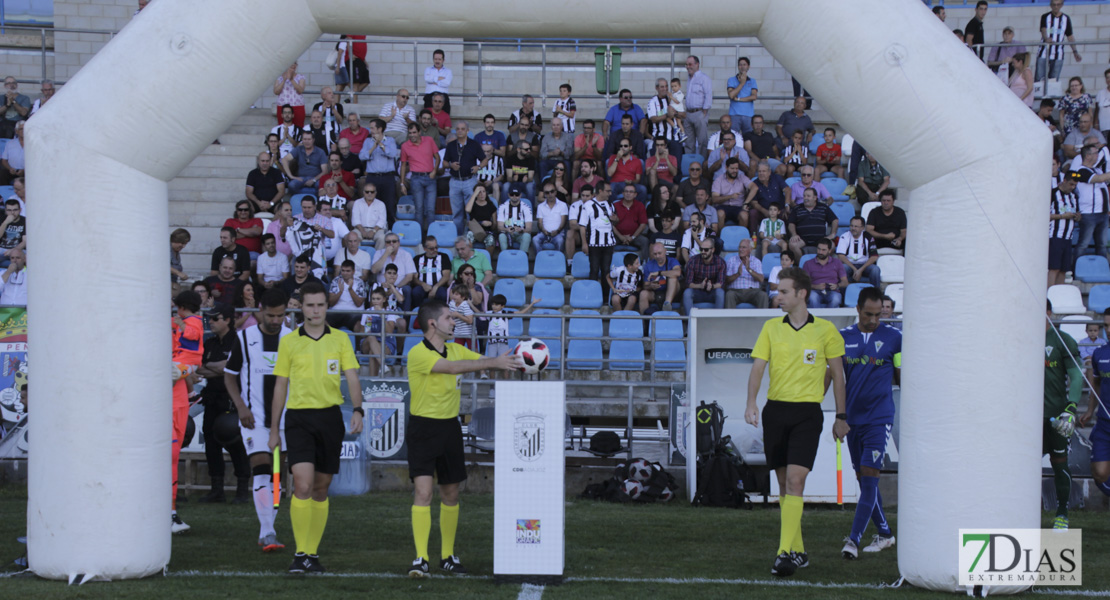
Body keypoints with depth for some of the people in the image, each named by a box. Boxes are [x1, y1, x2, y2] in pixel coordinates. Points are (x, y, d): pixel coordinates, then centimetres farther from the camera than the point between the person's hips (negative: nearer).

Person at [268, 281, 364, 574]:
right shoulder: (288, 342, 5)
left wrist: (357, 410, -17)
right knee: (303, 484, -16)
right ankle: (300, 553, -10)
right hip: (298, 418, -2)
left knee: (321, 489, 7)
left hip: (330, 417, 2)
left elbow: (352, 379, 1)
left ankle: (313, 553, 17)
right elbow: (280, 387, 9)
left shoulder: (340, 339, 6)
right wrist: (274, 430, 9)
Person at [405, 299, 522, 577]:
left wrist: (516, 361, -12)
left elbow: (483, 361, 7)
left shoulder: (455, 350, 8)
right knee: (423, 492, -15)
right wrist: (494, 362, -32)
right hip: (423, 429, -7)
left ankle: (447, 555, 23)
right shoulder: (418, 354, -16)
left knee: (451, 494, 11)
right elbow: (453, 367, -28)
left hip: (450, 428, 7)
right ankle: (421, 559, -15)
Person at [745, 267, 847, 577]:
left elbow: (837, 373, 8)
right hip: (775, 410, 3)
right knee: (784, 483, 7)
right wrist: (751, 403, -15)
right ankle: (798, 550, 18)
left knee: (795, 481, -15)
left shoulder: (825, 330, 1)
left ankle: (785, 554, -19)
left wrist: (841, 417, 9)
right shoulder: (771, 328, 6)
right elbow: (757, 367, 1)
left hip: (807, 412, -3)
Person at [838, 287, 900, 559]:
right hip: (853, 417, 4)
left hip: (879, 417, -4)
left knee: (869, 475, -13)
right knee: (862, 478, 9)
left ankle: (854, 539, -15)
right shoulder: (843, 337, 6)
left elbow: (902, 376, 8)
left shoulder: (893, 338, -1)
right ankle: (885, 533, 22)